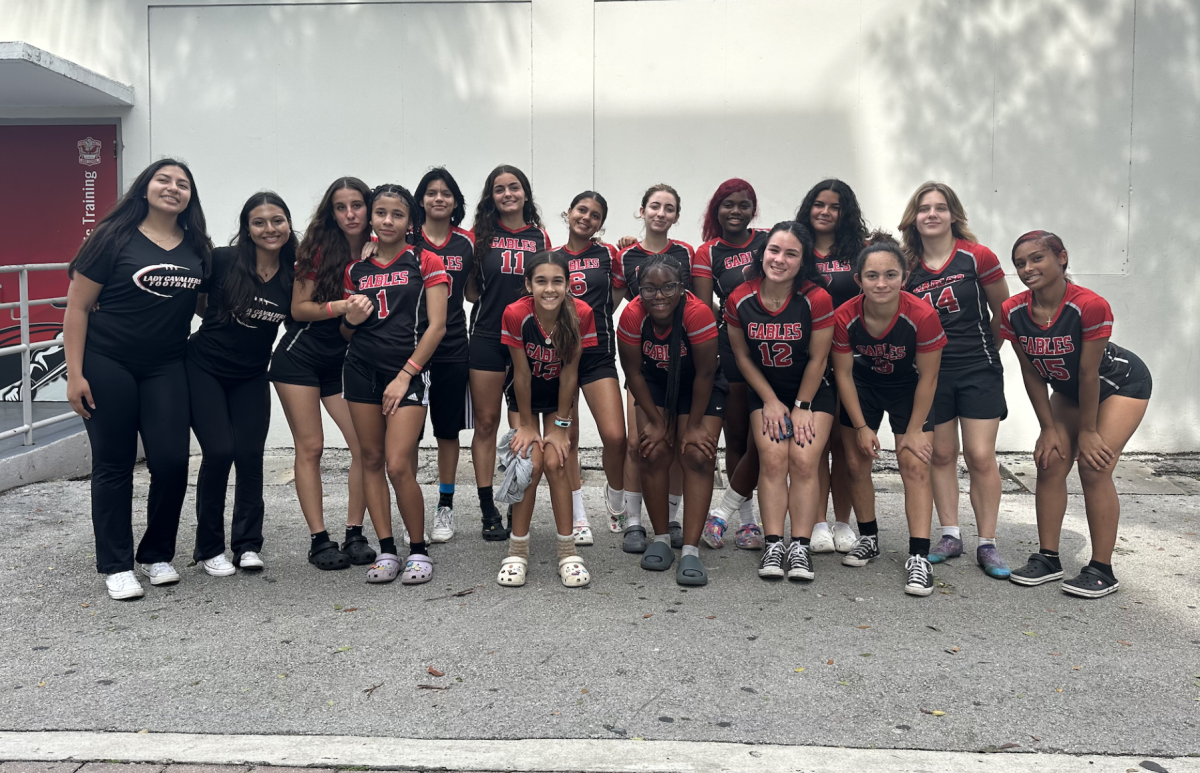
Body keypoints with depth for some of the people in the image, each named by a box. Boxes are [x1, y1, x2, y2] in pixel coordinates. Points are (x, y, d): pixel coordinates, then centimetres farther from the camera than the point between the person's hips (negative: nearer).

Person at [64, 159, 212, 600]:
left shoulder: (198, 248, 4)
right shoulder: (115, 237, -7)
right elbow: (77, 306, -7)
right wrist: (74, 374, -11)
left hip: (166, 368, 3)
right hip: (107, 364, -3)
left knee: (172, 461, -3)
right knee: (114, 464, 3)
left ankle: (157, 555, 17)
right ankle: (116, 566, 14)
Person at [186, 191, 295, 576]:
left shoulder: (294, 274, -6)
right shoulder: (222, 260, -15)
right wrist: (217, 320, -6)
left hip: (251, 377, 3)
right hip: (204, 369, -3)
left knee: (250, 454, -4)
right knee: (219, 452, -10)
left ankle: (248, 544, 11)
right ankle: (209, 548, 7)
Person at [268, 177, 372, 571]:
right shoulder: (320, 248, -8)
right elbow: (299, 308, -9)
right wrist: (342, 306, -22)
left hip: (343, 361, 3)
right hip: (300, 356, -3)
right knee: (310, 447, -2)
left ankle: (354, 535, 6)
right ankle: (319, 540, 3)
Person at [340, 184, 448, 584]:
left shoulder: (426, 263, 1)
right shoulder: (355, 269, 13)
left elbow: (436, 326, -5)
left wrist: (404, 376, -10)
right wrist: (351, 319, -3)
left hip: (408, 372, -4)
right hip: (362, 368, 4)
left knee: (399, 466, -11)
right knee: (371, 459, 4)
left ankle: (419, 551, 6)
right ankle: (387, 551, 14)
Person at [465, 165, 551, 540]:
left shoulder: (540, 237, 8)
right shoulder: (482, 233, 5)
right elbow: (469, 288, 7)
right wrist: (493, 301, -8)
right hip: (488, 337, -1)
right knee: (486, 423, 2)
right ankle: (488, 512, 9)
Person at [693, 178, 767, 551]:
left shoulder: (770, 241, 10)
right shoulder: (708, 254, 5)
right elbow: (704, 311, -1)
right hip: (731, 349, -1)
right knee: (737, 437, 3)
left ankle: (722, 512, 7)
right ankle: (747, 518, 15)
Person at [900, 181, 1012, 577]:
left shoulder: (977, 257, -7)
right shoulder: (908, 266, 0)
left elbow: (1003, 310, 4)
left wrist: (983, 349, 11)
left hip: (979, 371, -2)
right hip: (931, 372, 3)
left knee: (980, 456, -4)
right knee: (941, 455, 9)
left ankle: (987, 545, 7)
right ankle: (950, 535, 20)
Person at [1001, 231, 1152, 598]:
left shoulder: (1090, 306, -34)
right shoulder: (1013, 312, -18)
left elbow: (1089, 373, -26)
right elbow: (1031, 373, -10)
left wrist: (1088, 432, -18)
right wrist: (1049, 428, -8)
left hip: (1122, 384, -6)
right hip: (1069, 390, 6)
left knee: (1094, 468, -13)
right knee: (1049, 464, -1)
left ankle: (1102, 570, -3)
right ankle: (1048, 558, 10)